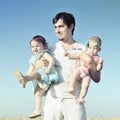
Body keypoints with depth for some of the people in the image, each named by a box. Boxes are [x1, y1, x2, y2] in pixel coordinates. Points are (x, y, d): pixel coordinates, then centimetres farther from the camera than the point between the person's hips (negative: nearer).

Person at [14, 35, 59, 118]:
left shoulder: (44, 54, 3)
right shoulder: (33, 60, 26)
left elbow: (52, 60, -16)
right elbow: (30, 71, 24)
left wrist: (48, 69, -26)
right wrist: (25, 82, 13)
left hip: (47, 75, -9)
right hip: (40, 80, 9)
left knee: (35, 73, -31)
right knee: (37, 93, 4)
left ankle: (25, 78, -60)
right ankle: (38, 110, 4)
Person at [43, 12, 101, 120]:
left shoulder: (84, 50, 7)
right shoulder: (50, 50, 13)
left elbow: (96, 79, 6)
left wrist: (91, 62, -11)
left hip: (73, 101, -1)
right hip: (53, 99, 2)